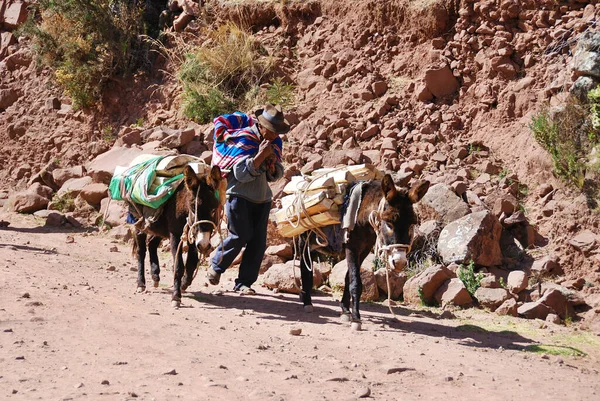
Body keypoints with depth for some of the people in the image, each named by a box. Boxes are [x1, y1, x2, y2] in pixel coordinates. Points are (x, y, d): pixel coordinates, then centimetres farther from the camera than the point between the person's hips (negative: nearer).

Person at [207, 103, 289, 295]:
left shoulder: (275, 142, 5)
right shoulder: (242, 140, -14)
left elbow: (275, 176, 10)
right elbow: (242, 173, -22)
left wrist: (273, 162, -11)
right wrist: (261, 155, -28)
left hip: (262, 198, 6)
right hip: (238, 194, -6)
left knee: (258, 241, -1)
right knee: (240, 235, -11)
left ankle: (244, 282, 5)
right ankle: (215, 267, 13)